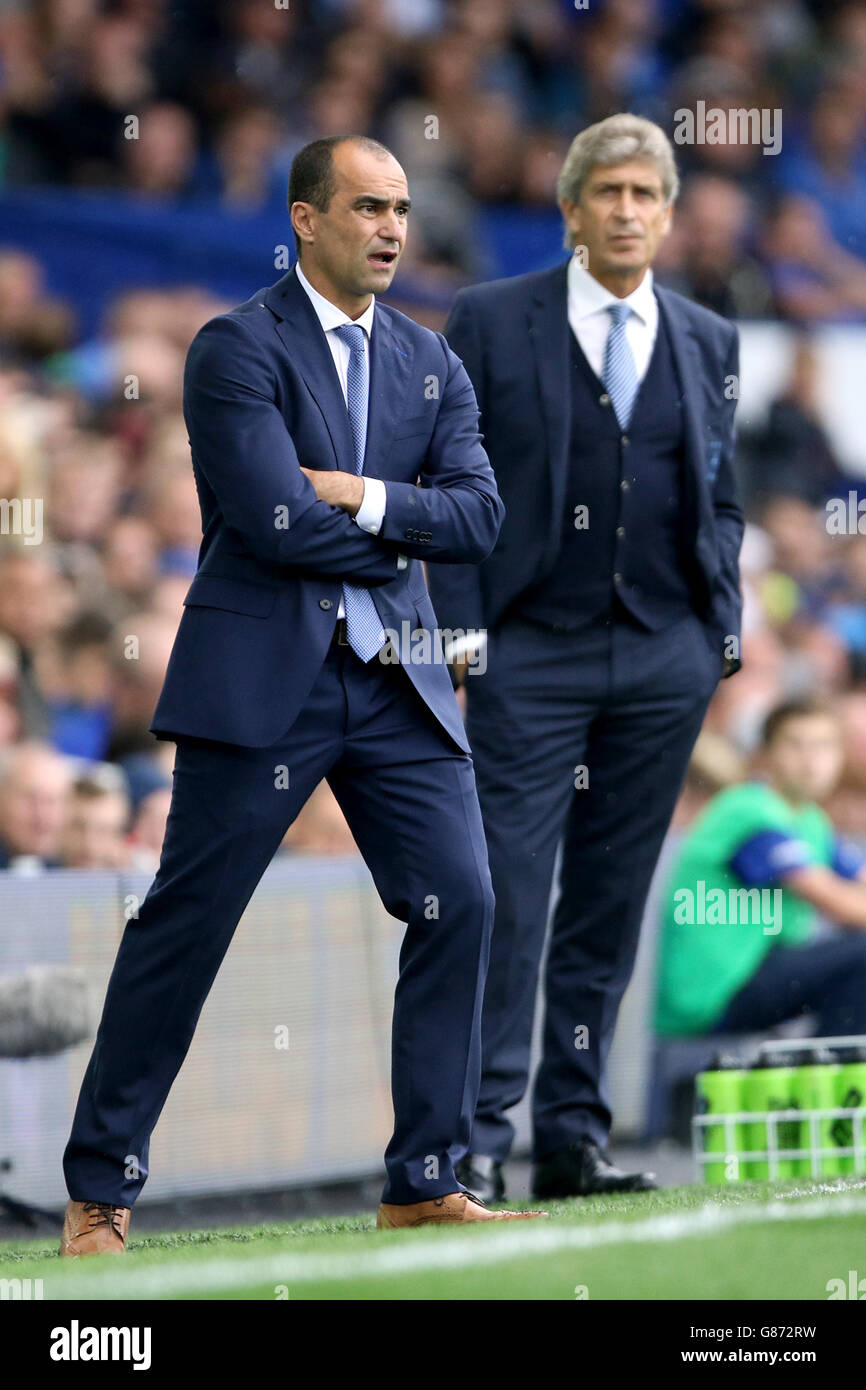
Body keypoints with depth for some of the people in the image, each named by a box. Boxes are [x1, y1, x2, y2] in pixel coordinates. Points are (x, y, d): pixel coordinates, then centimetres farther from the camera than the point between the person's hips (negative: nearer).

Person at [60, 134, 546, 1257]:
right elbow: (275, 520, -17)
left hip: (395, 682, 6)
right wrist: (399, 541, -4)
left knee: (459, 904, -4)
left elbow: (480, 518, 1)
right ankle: (99, 1191, 7)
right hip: (261, 680, -6)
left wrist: (365, 498, -12)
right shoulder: (237, 350, -6)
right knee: (184, 923, -2)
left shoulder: (432, 365, 13)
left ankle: (425, 1182, 4)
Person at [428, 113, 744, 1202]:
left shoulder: (707, 342, 13)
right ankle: (476, 1141, -6)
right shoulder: (490, 323, 2)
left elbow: (721, 497, 18)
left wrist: (724, 627, 7)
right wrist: (459, 626, -7)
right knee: (506, 898, -8)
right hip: (530, 653, -3)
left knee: (611, 904, 5)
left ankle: (573, 1139, 9)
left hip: (664, 658, 3)